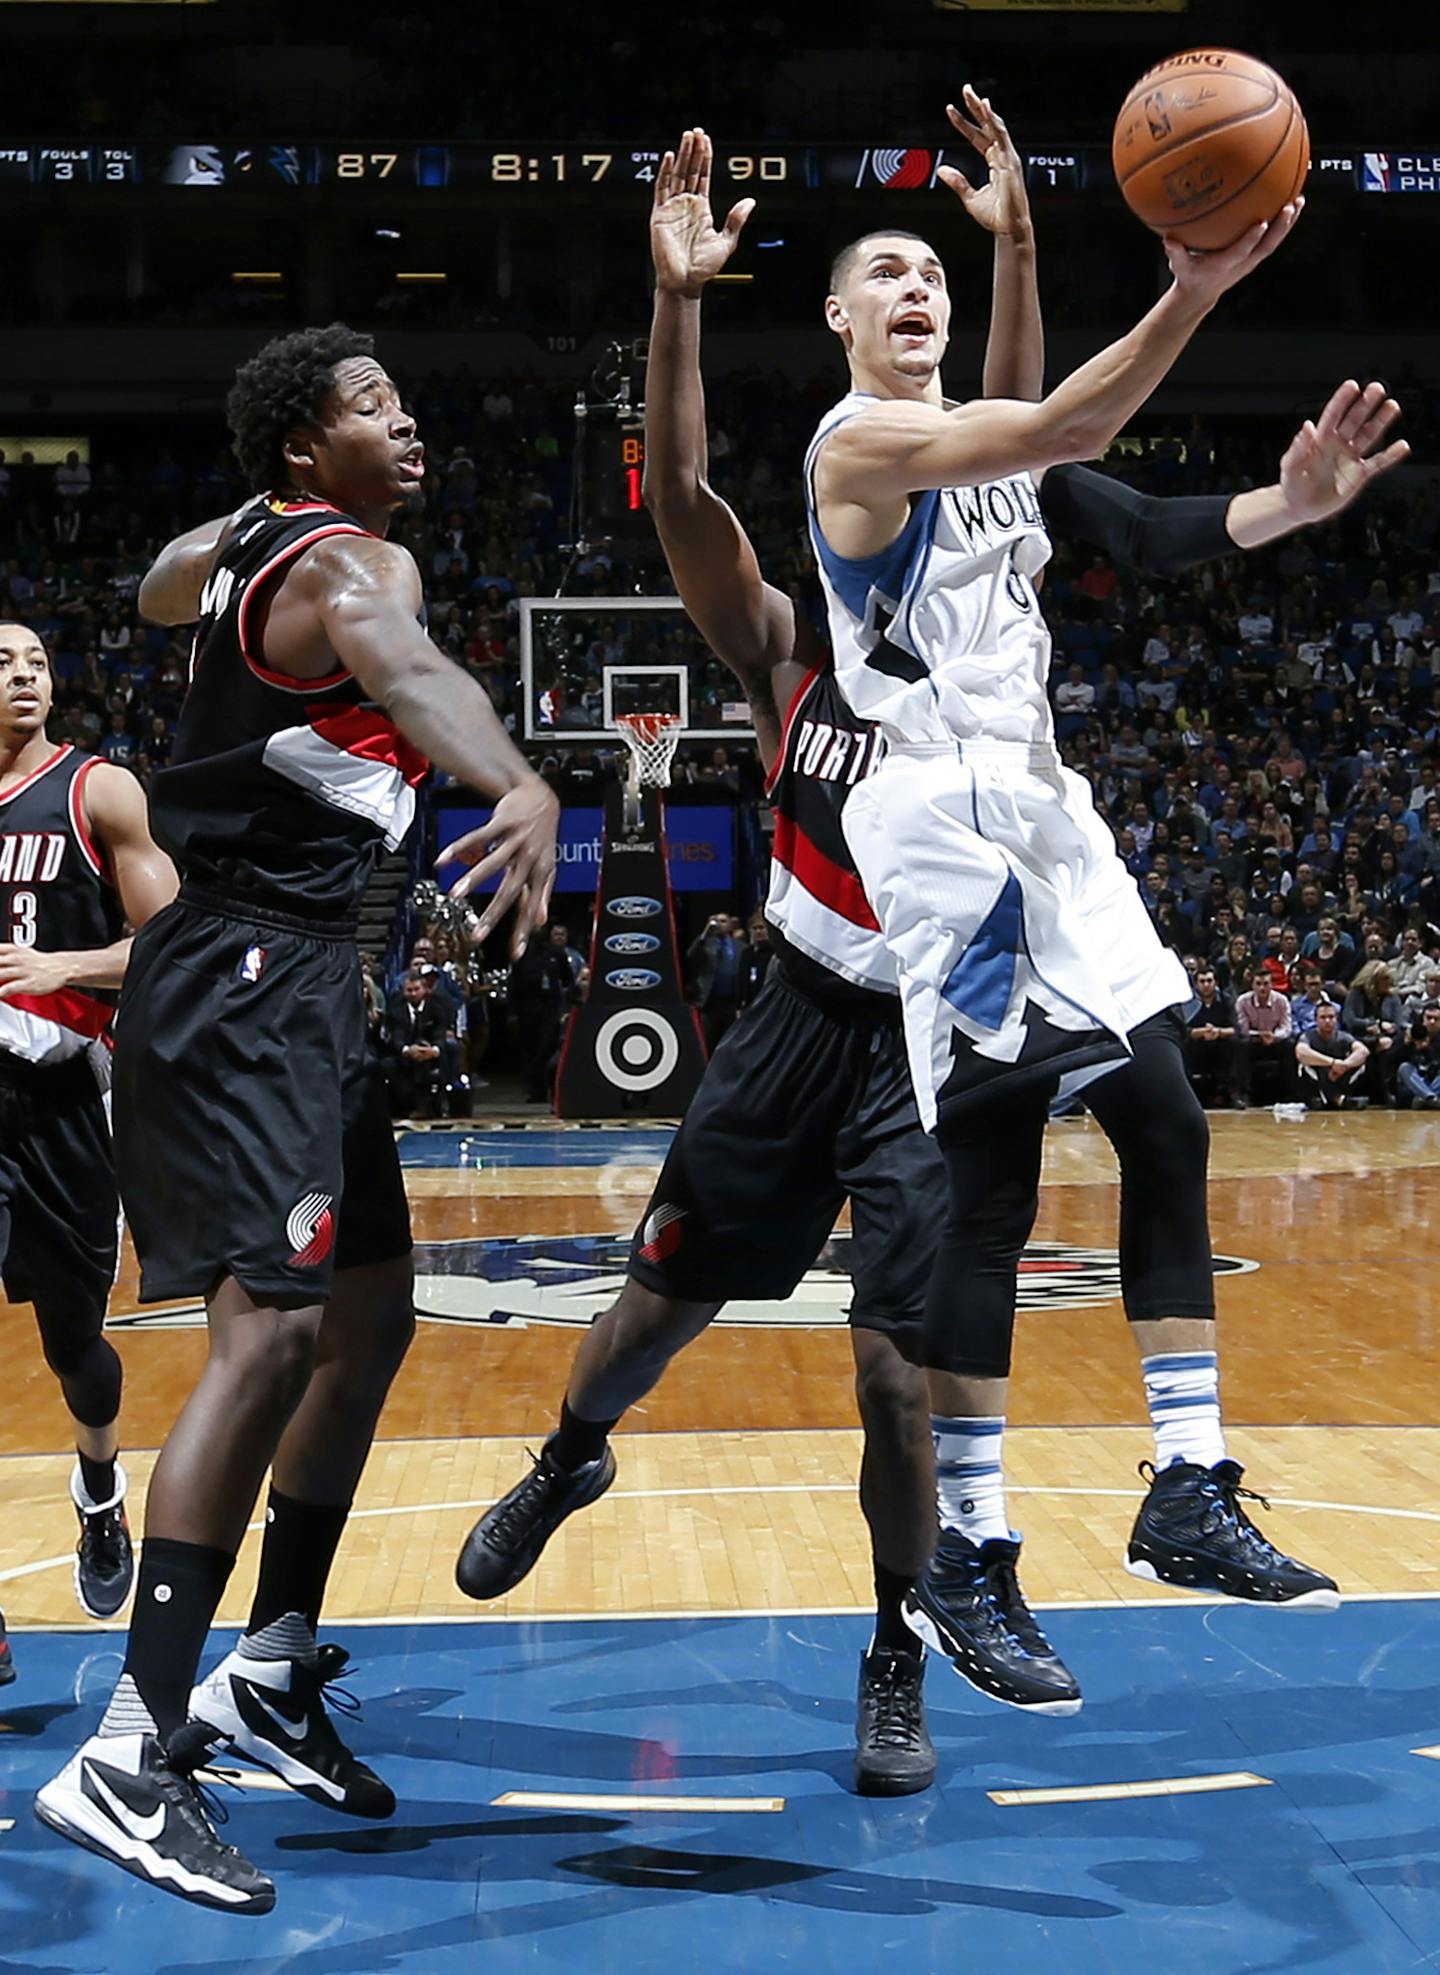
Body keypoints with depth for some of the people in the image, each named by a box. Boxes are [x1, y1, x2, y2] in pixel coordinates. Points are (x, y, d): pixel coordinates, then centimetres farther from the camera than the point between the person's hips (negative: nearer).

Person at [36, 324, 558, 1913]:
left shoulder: (239, 547, 14)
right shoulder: (348, 562, -14)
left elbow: (161, 590, 39)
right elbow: (403, 666, -40)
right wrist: (520, 784, -60)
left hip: (290, 980, 11)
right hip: (250, 977, -11)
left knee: (372, 1308, 14)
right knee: (275, 1324, -19)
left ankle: (269, 1670, 23)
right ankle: (130, 1752, -18)